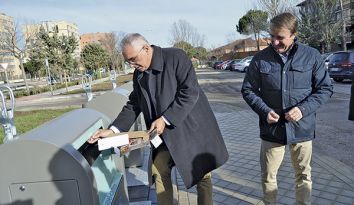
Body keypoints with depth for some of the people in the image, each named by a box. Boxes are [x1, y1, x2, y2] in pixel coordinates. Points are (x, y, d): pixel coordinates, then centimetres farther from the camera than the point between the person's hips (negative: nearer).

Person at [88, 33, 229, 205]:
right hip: (166, 132, 5)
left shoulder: (176, 57, -16)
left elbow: (190, 92, -22)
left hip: (192, 126, -5)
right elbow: (133, 105, 6)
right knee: (158, 170, 2)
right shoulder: (138, 74, 3)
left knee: (202, 175, 8)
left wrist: (165, 119, -22)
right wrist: (113, 130, -6)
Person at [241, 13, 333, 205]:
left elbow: (325, 88, 1)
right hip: (271, 129, 0)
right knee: (268, 175, 12)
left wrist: (303, 109, -15)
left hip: (302, 129, 0)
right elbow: (248, 90, 2)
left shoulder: (312, 56, -4)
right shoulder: (260, 58, -4)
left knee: (303, 175, 18)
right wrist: (264, 111, -13)